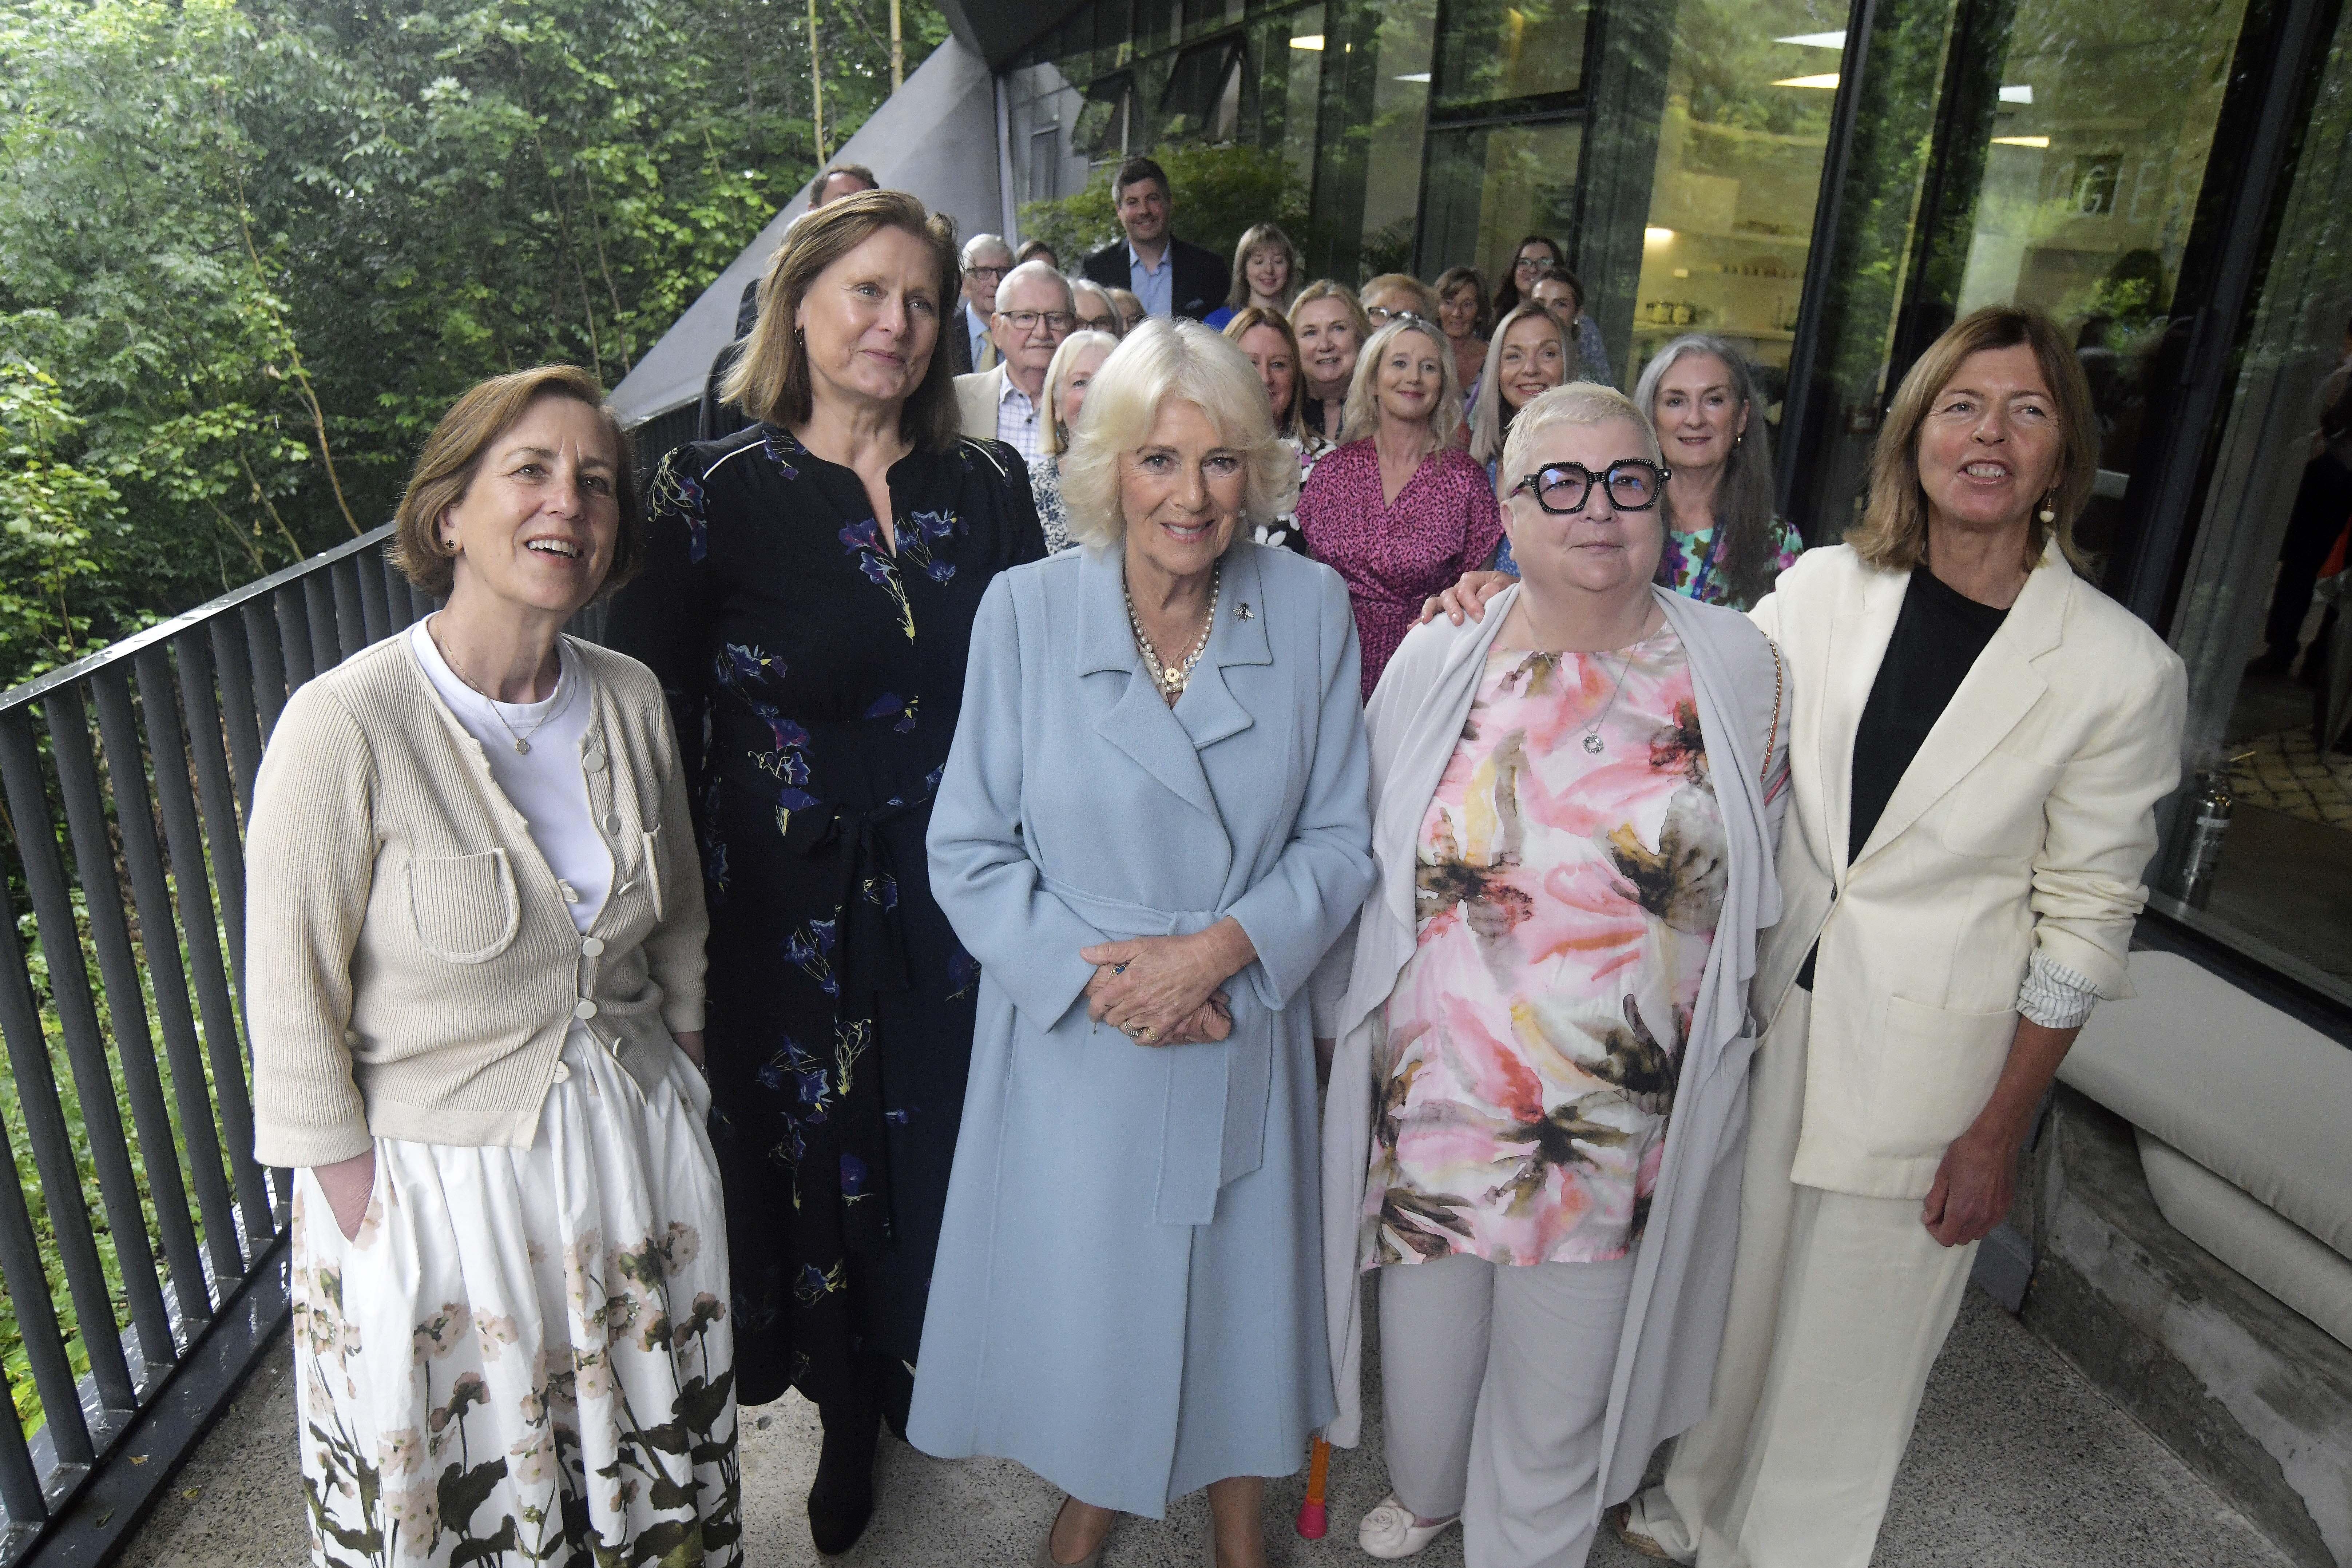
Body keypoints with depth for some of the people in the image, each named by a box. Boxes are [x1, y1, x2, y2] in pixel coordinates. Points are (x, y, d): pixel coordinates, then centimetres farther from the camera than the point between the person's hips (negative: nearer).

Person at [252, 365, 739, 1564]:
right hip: (440, 1185, -4)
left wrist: (682, 1097, 11)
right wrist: (370, 1228, -9)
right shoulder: (346, 725, -20)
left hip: (642, 1154, 5)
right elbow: (296, 1018, -14)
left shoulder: (632, 700, -4)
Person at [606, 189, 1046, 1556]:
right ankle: (853, 1416, 41)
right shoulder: (719, 494, -8)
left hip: (961, 900, 2)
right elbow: (654, 717, -4)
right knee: (822, 1157, 14)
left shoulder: (989, 484, 1)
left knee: (957, 1147, 16)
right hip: (796, 913, -2)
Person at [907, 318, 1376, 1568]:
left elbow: (1339, 839, -3)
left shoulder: (1310, 607, -7)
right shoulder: (1025, 610, -9)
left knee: (1238, 1288, 18)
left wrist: (1219, 949, -17)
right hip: (1070, 1037, 0)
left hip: (1242, 1034, 1)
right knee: (1081, 1290, 17)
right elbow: (969, 850, -6)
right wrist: (1095, 969, -17)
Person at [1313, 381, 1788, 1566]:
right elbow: (1360, 860, 5)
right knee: (1426, 1343, 23)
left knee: (1559, 1397, 16)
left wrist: (1709, 1049, 8)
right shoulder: (1434, 665, -3)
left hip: (1619, 1130, -1)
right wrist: (1347, 1025, 9)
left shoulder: (1741, 671, -5)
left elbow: (1760, 883, 5)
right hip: (1430, 1104, 2)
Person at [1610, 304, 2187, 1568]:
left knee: (1850, 1338, 12)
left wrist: (1999, 1133, -6)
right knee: (1733, 1278, 20)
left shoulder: (2122, 668, -10)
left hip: (1929, 1054, -3)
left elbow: (2084, 921, -7)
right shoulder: (1824, 588, -3)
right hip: (1769, 1006, 3)